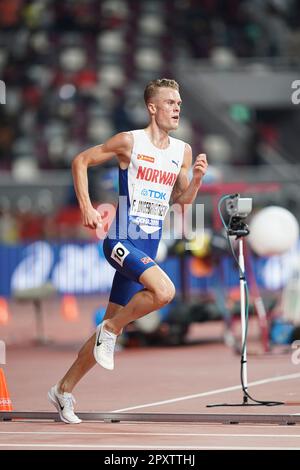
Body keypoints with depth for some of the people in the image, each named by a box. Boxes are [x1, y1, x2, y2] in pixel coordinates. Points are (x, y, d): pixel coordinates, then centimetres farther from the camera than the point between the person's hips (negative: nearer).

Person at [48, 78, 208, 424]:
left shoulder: (182, 151, 10)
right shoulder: (130, 142, -7)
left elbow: (182, 200, 18)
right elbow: (80, 161, 0)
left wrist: (196, 179, -2)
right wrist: (86, 207, -8)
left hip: (147, 249, 7)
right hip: (122, 241, -7)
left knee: (113, 326, 9)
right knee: (164, 291, -30)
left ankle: (64, 390, 21)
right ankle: (109, 330, -7)